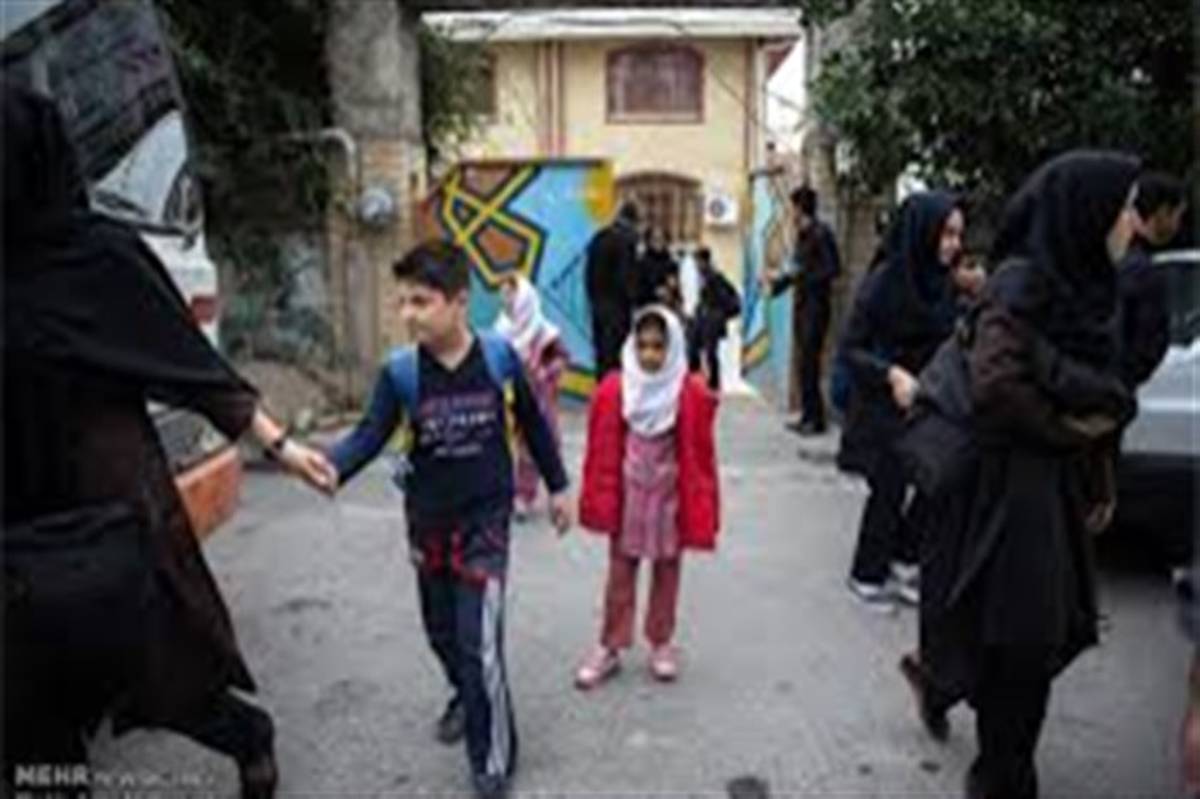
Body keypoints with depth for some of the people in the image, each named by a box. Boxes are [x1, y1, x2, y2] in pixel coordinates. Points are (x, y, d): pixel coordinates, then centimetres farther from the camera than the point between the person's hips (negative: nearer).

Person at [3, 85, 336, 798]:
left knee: (148, 660, 6)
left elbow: (193, 361, -9)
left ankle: (251, 736, 35)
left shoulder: (103, 255, -11)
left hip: (107, 505, -5)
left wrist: (280, 444, -10)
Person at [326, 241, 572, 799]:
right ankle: (465, 697, 51)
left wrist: (557, 487, 8)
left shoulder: (500, 357, -11)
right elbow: (370, 435, -15)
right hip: (427, 519, 3)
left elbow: (533, 425, 1)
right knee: (442, 631, 20)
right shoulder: (400, 371, -10)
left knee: (479, 642, -7)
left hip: (485, 517, -3)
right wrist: (331, 466, -36)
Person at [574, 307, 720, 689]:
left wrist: (700, 508, -5)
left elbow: (701, 457, -6)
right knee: (619, 573, 10)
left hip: (670, 497, 0)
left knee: (667, 570, 14)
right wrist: (600, 500, -3)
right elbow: (602, 453, -4)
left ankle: (661, 644, 31)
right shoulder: (614, 390, -9)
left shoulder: (691, 394, -12)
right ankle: (609, 648, 23)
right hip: (626, 496, 1)